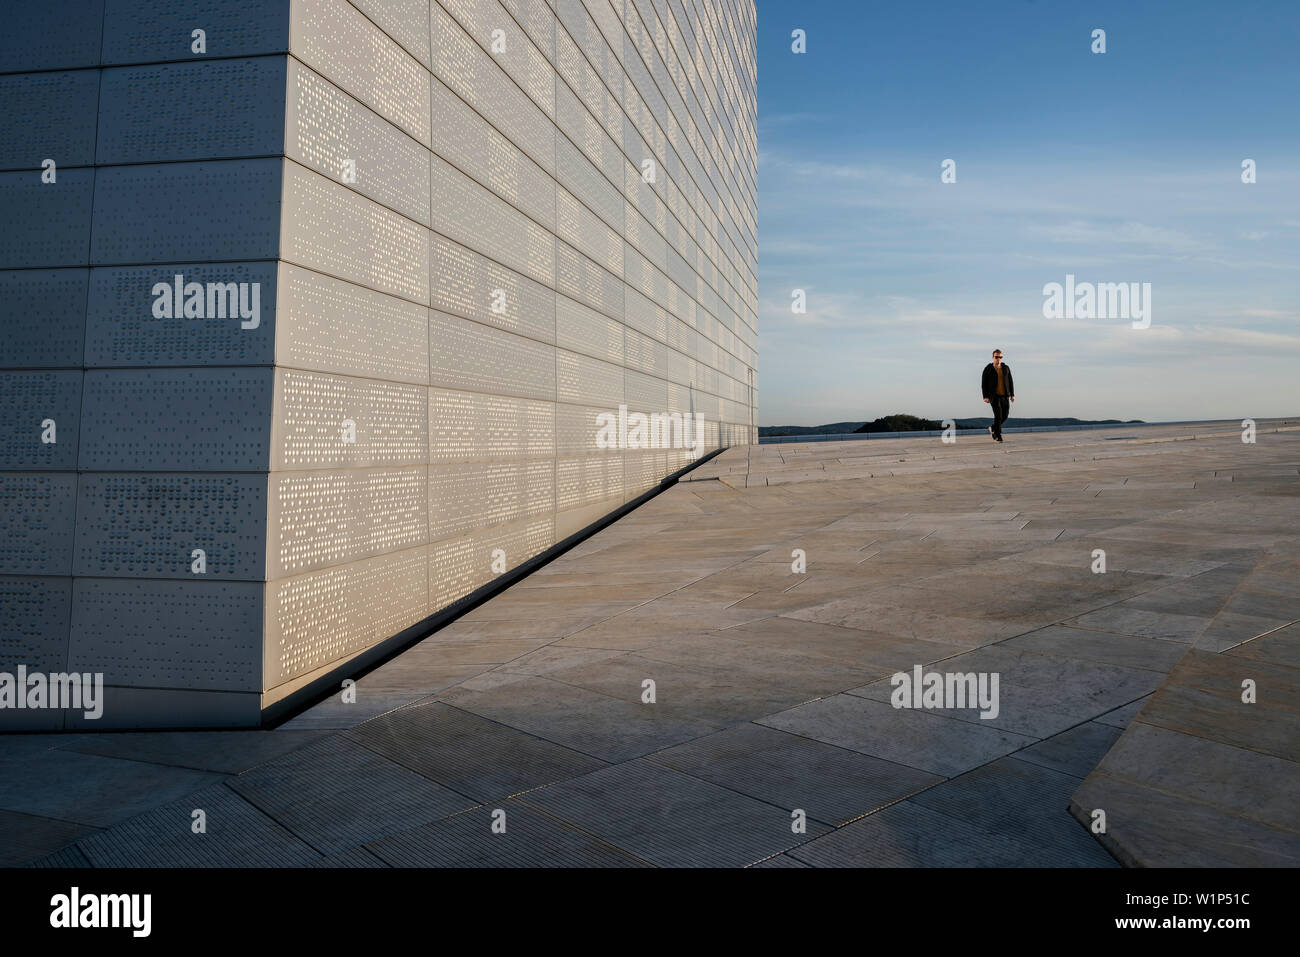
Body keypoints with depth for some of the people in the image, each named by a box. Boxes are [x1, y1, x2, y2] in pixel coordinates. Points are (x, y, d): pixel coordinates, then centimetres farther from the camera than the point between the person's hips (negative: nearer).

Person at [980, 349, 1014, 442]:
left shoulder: (1006, 368, 7)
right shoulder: (988, 369, -3)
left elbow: (1010, 381, 11)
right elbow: (983, 383, -3)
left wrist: (1012, 394, 4)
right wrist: (985, 396, -11)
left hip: (1004, 396, 4)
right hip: (994, 396, -4)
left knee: (1005, 415, 4)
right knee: (998, 415, -14)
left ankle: (993, 428, 29)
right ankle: (998, 436, -7)